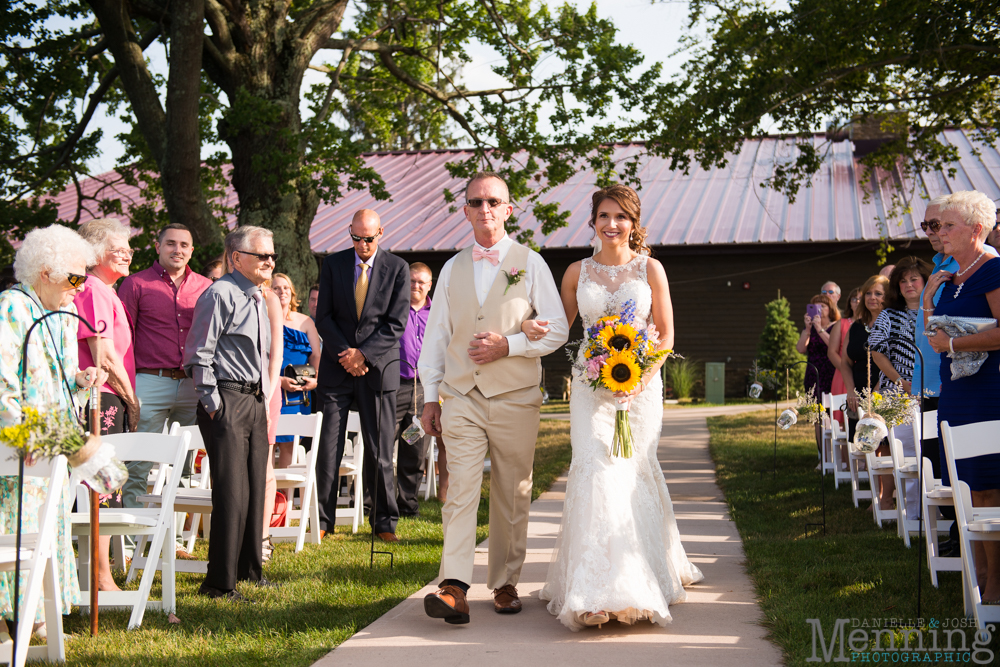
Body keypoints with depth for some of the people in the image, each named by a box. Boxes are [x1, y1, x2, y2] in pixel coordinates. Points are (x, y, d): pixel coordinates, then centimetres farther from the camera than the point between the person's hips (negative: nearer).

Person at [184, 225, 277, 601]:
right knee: (232, 493, -9)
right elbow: (199, 355, -13)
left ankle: (248, 570, 25)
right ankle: (219, 582, -2)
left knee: (254, 489, 13)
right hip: (227, 400, -9)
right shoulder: (220, 295, -10)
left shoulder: (258, 299, 19)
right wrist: (213, 404, -14)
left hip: (255, 401, 9)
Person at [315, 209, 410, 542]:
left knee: (380, 449, 3)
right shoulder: (333, 264, 6)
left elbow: (396, 323, -4)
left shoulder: (397, 268, 1)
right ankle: (322, 520, 10)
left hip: (379, 367, -1)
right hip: (337, 366, 1)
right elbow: (324, 317, 4)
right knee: (328, 446, -1)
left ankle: (384, 522, 14)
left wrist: (363, 353, -12)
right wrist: (346, 354, -8)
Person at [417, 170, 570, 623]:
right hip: (461, 397, 1)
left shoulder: (530, 264, 5)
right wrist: (429, 397, 10)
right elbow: (436, 336, 14)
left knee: (512, 496, 6)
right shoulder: (452, 269, 13)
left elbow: (557, 330, 2)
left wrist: (508, 344, -12)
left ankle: (505, 583, 19)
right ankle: (454, 589, -16)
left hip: (514, 398, -1)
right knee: (461, 490, -10)